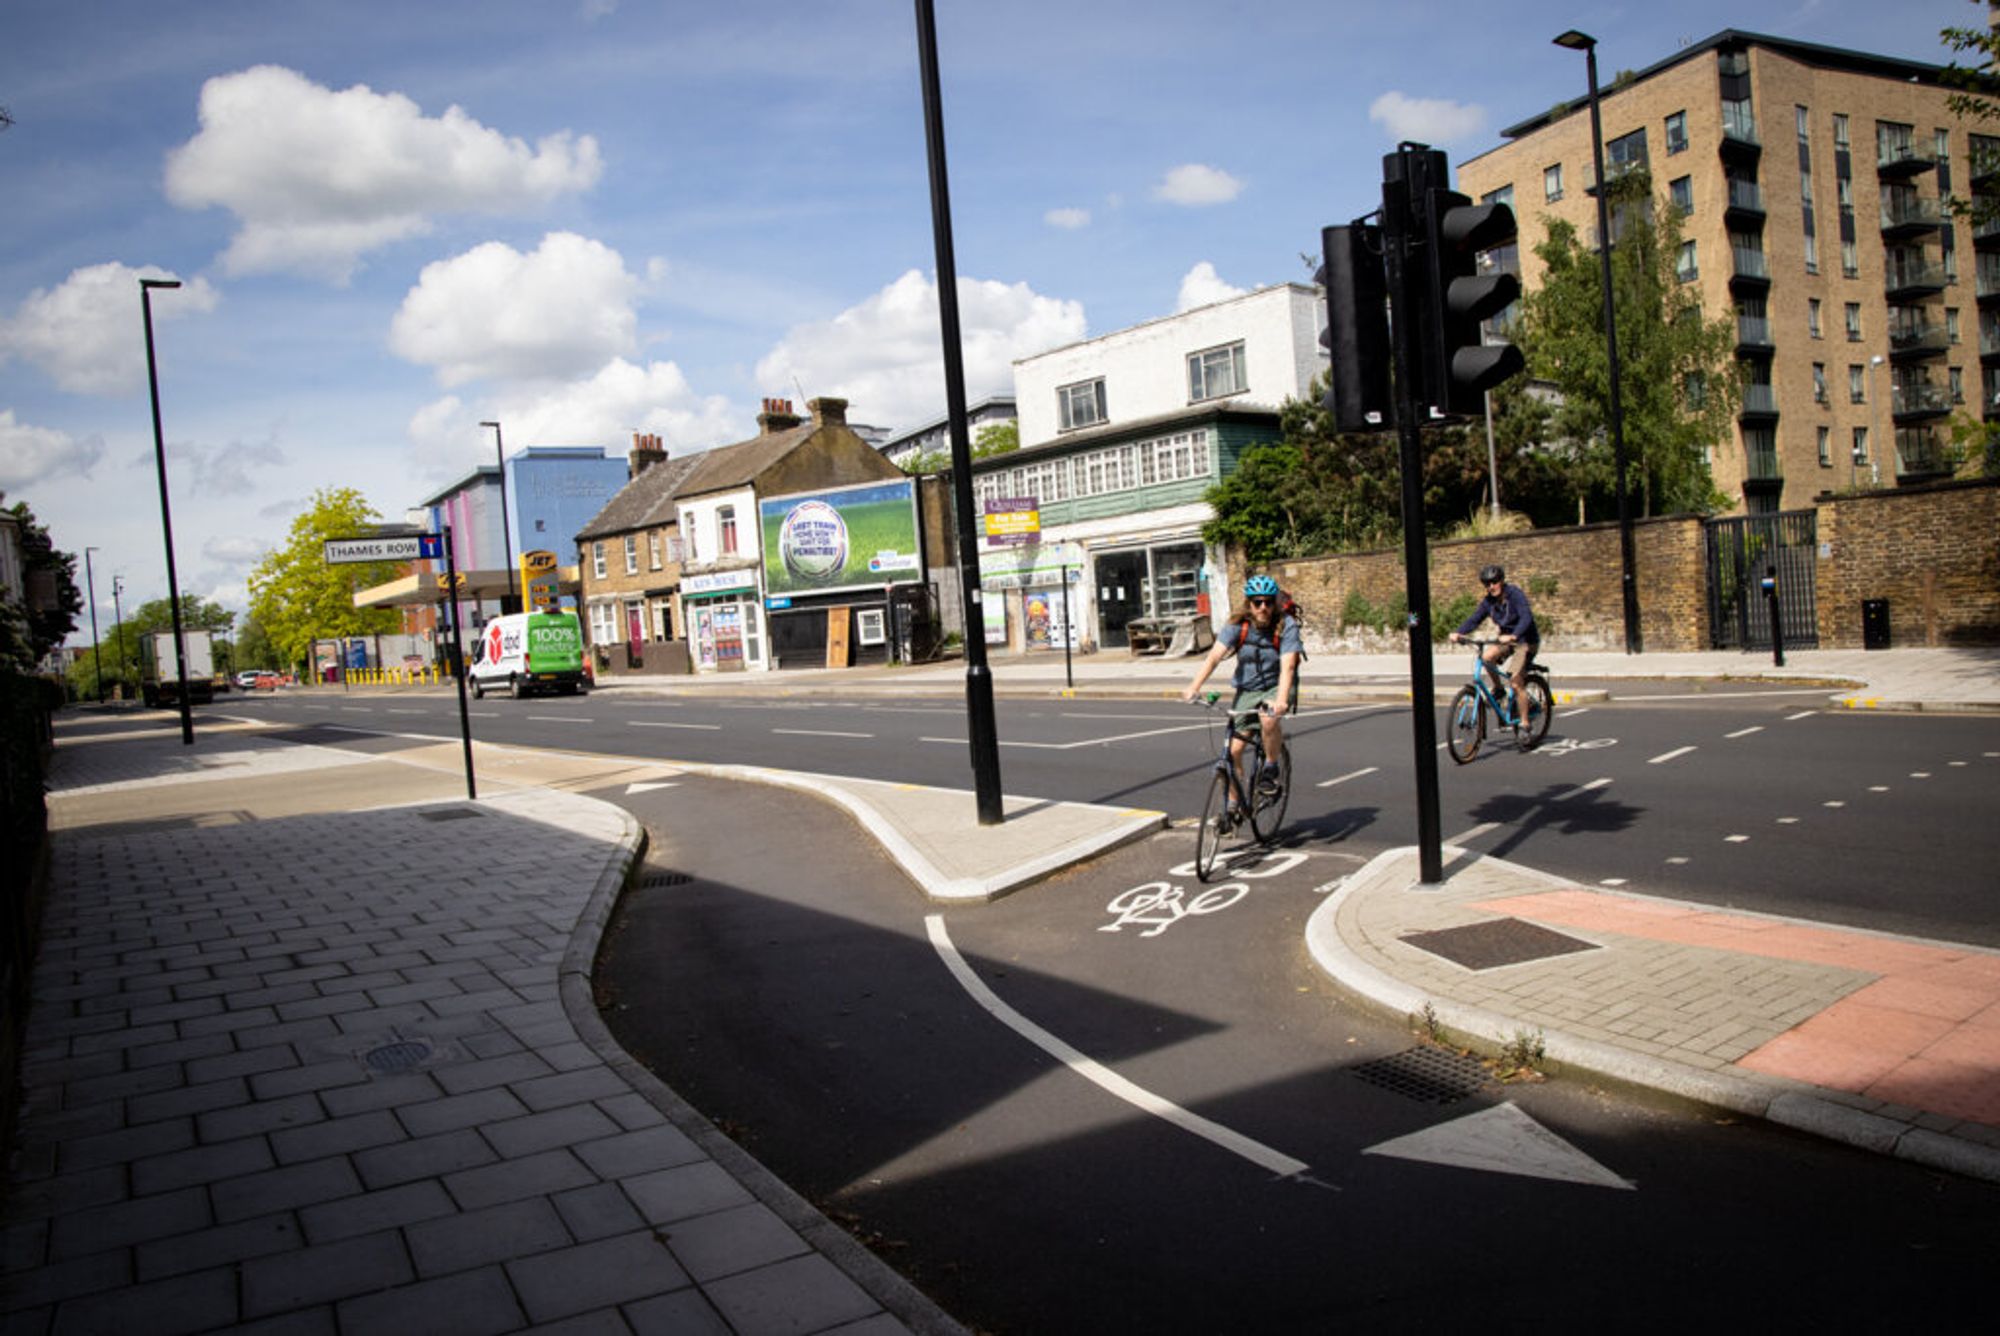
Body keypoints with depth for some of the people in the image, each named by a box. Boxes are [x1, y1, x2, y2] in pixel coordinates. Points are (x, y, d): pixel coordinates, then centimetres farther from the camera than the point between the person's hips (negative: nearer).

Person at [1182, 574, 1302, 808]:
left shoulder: (1286, 625, -17)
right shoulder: (1237, 626, -11)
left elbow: (1287, 665, -29)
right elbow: (1215, 656, -23)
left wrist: (1281, 700, -45)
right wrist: (1193, 688, -37)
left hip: (1277, 686, -3)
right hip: (1247, 690, 3)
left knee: (1268, 718, -36)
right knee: (1233, 749, -5)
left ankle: (1272, 769, -10)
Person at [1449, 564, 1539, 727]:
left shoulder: (1515, 595, -20)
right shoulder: (1489, 601, -1)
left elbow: (1526, 617, -34)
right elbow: (1474, 619, -7)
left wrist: (1512, 636, -51)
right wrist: (1458, 633, -27)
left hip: (1526, 641, -6)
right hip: (1507, 641, 6)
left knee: (1515, 683, -17)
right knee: (1487, 655, -25)